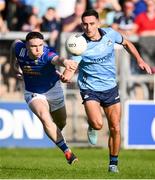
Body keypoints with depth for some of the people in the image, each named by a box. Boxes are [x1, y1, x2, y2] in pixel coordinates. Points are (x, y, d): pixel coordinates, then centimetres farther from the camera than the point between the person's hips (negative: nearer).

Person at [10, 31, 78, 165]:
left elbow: (56, 59, -60)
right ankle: (67, 151, -23)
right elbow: (15, 43, 3)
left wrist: (64, 61, -83)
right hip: (33, 93, 1)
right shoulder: (21, 50, -23)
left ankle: (55, 134, 58)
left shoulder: (47, 54, -35)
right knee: (45, 118, -27)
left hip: (53, 89, 0)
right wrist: (14, 64, 9)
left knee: (61, 123, 19)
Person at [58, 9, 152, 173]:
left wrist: (140, 60, 8)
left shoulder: (110, 34, -5)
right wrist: (66, 76, -49)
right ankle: (92, 127, 13)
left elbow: (126, 43, 15)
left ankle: (113, 163, 20)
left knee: (115, 128, 2)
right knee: (97, 124, -25)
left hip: (110, 88, 3)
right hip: (90, 89, -3)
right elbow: (72, 66, -26)